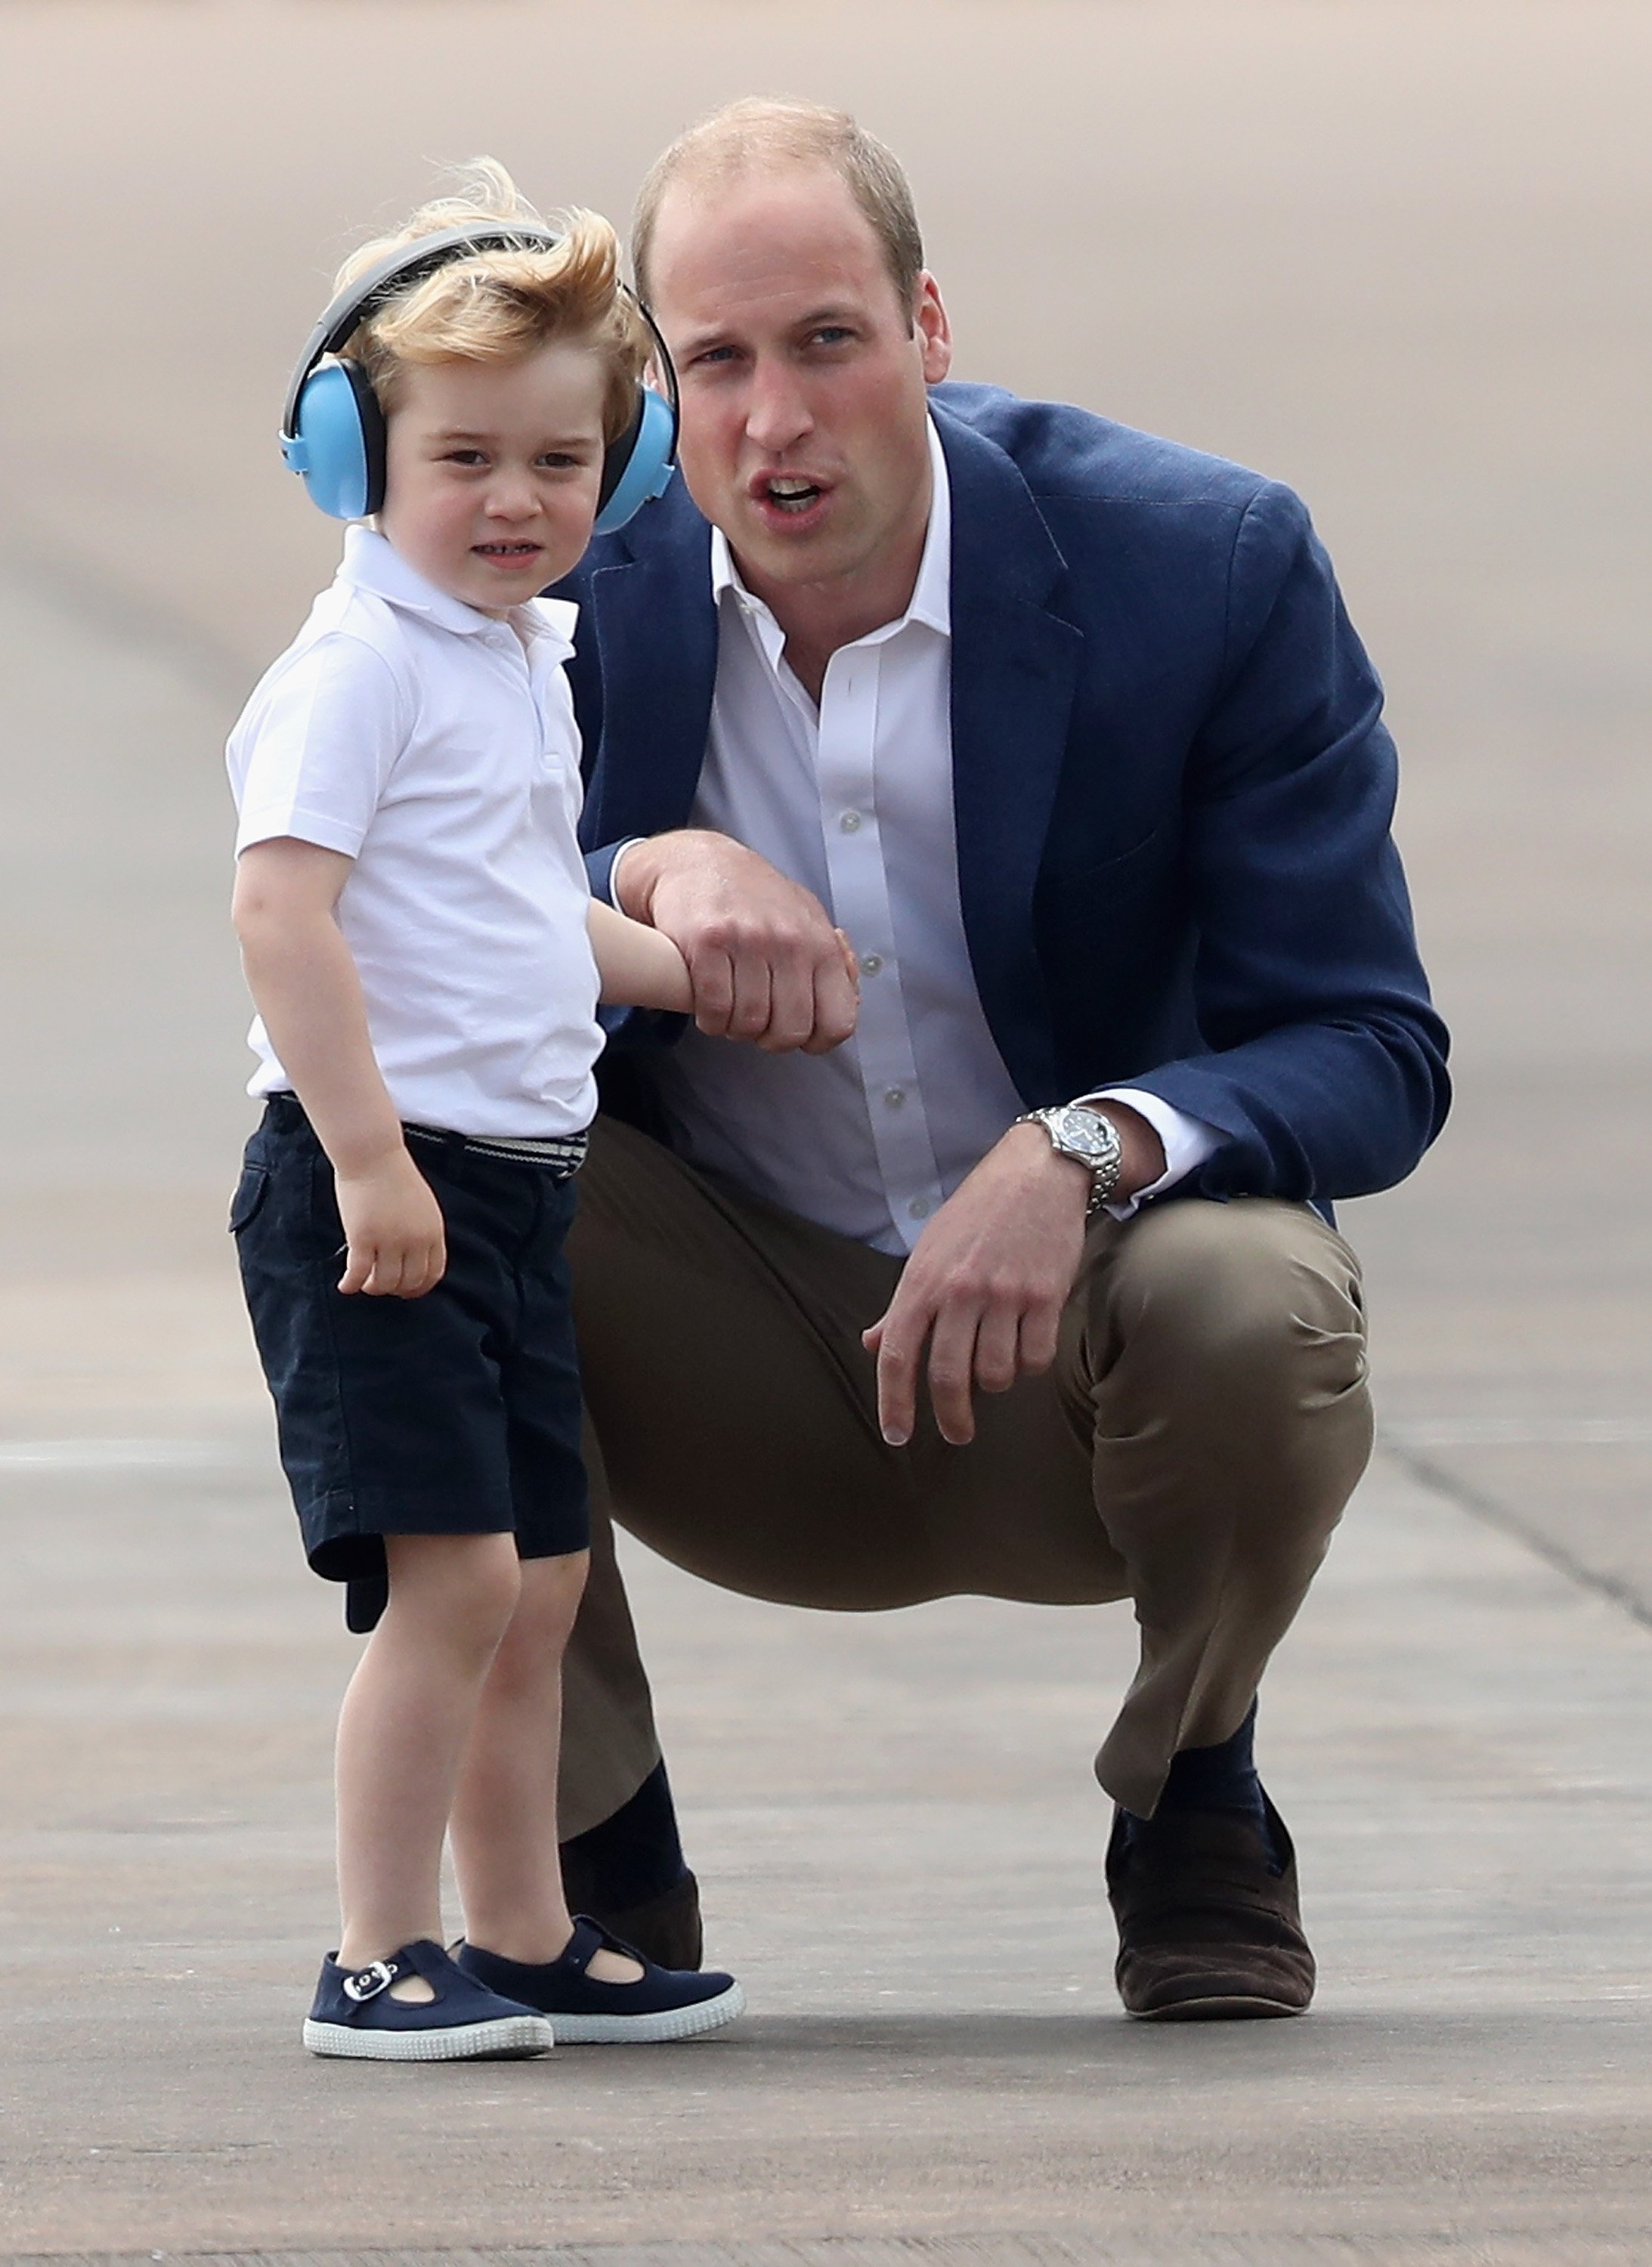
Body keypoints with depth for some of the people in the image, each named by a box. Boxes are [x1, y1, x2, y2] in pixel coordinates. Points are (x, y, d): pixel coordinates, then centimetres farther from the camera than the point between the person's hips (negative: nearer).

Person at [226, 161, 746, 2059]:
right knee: (450, 1576, -14)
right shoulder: (357, 667, -13)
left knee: (539, 1585, 14)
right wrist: (370, 1157, -26)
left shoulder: (528, 658, 16)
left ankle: (525, 1941, 24)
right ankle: (377, 1961, -8)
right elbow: (283, 907, -22)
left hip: (518, 1182, 9)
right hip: (383, 1185, -9)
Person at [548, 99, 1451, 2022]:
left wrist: (1086, 1156, -37)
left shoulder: (1207, 567, -16)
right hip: (742, 1399, 2)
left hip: (1081, 1354, -2)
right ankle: (600, 1856, -7)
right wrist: (651, 879, -33)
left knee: (1255, 1306, -35)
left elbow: (1371, 1058, -16)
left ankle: (1191, 1793, 0)